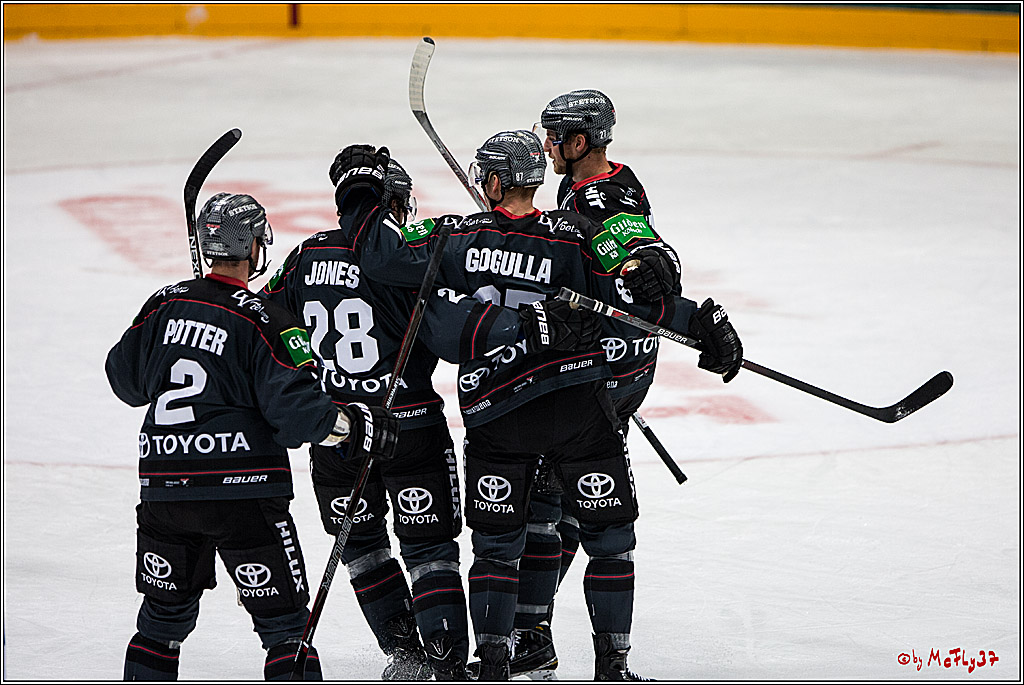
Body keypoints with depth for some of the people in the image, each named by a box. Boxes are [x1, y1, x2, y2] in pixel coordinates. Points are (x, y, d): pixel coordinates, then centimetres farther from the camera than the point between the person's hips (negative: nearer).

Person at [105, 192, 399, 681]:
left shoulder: (163, 306, 6)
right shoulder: (264, 321, -10)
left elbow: (125, 379, 18)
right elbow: (291, 404, -18)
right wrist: (354, 426, -11)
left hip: (164, 490, 6)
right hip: (241, 492, -6)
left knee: (164, 618, 20)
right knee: (285, 623, 0)